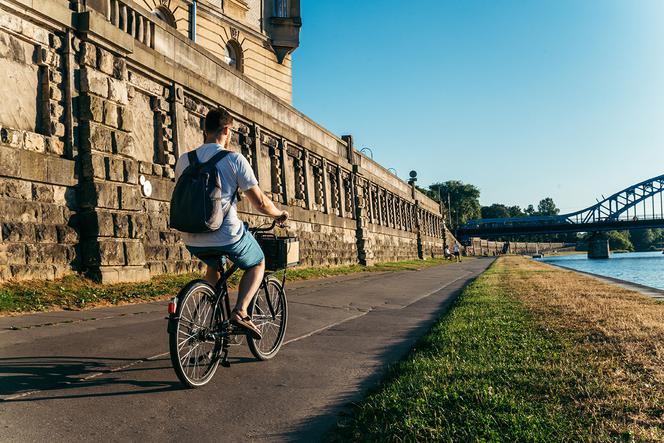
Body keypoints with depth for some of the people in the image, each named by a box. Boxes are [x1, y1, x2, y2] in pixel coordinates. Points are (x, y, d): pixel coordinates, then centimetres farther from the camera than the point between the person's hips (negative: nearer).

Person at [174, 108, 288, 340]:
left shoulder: (184, 160, 7)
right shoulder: (234, 159, -7)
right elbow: (259, 202, -7)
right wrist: (279, 214, 14)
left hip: (193, 241, 5)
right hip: (227, 237, -5)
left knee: (213, 264, 37)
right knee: (258, 263, 23)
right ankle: (240, 311, 1)